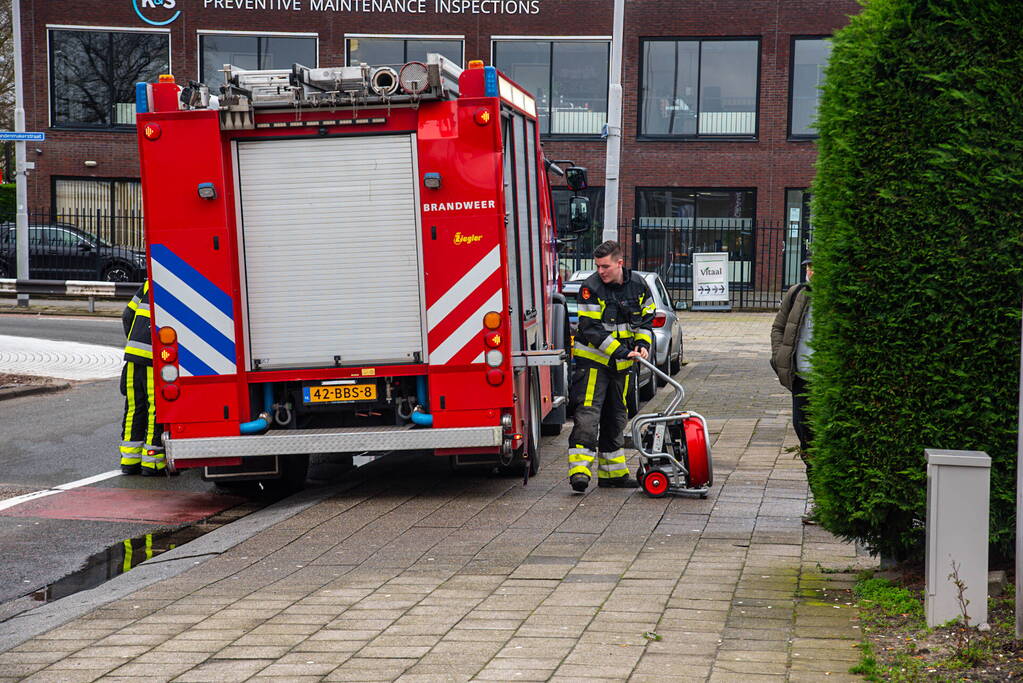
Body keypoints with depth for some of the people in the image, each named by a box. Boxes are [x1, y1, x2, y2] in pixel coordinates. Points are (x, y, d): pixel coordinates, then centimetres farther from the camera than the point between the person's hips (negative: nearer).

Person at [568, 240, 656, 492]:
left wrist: (642, 344, -4)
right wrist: (621, 352, -23)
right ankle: (579, 470, -21)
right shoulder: (591, 288, -14)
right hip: (593, 360, -6)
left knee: (615, 417, 12)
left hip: (620, 366, 6)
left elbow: (646, 317, 14)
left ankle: (612, 472, 21)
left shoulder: (637, 285, 2)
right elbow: (592, 329, -19)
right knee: (588, 414, -16)